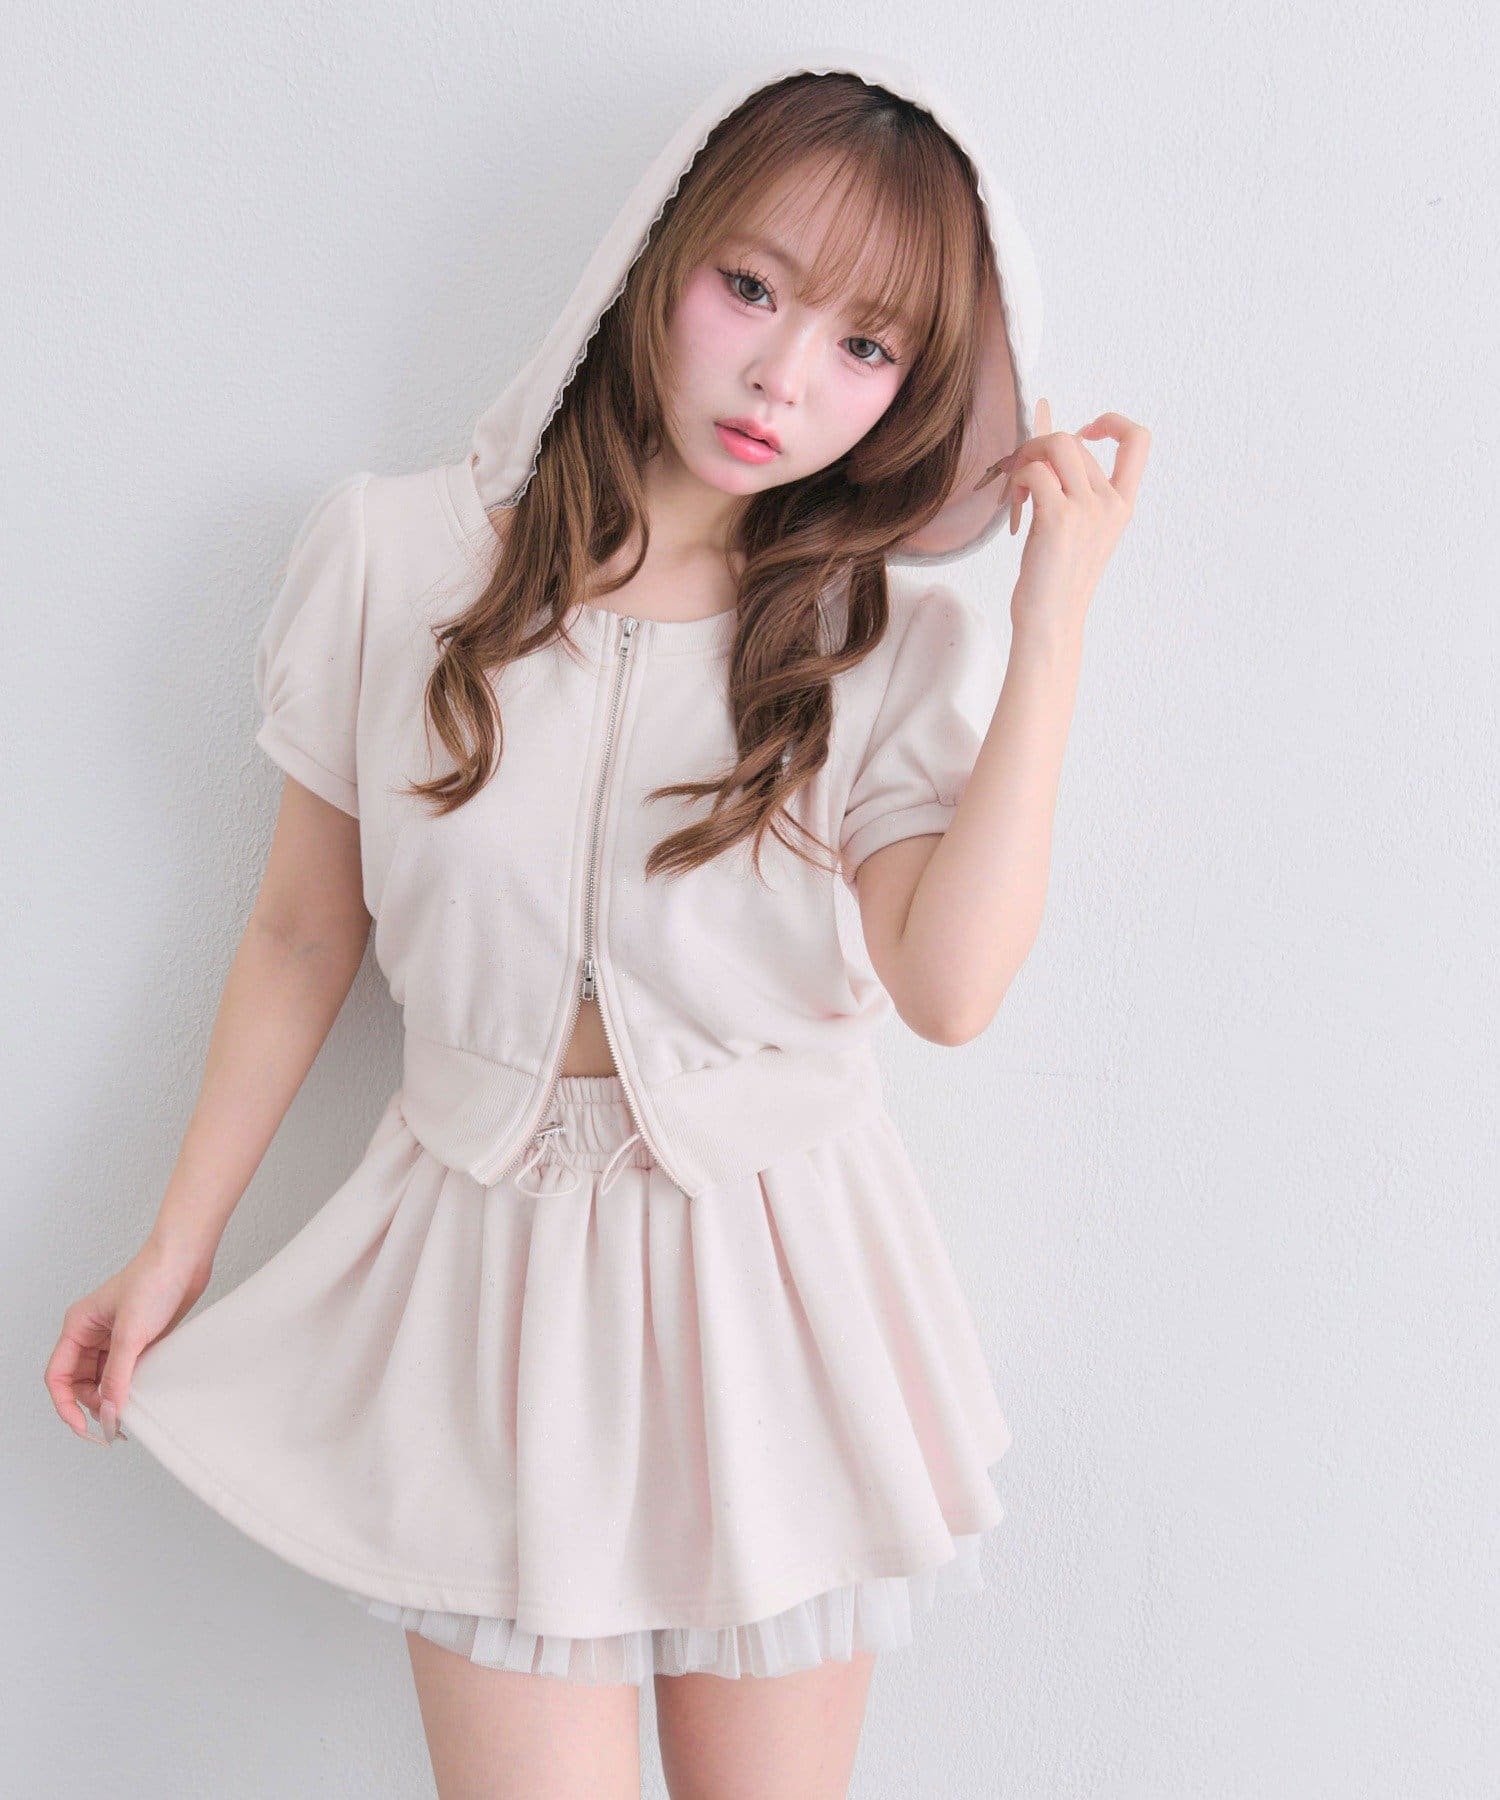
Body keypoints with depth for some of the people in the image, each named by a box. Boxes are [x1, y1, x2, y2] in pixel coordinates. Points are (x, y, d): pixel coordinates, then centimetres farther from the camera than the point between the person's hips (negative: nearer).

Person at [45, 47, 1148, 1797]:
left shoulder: (898, 647, -4)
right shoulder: (391, 558, -4)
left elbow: (950, 982, -21)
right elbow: (303, 933, 3)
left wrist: (1055, 617, -17)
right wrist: (176, 1251, 8)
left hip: (781, 1280, 1)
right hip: (493, 1274, 0)